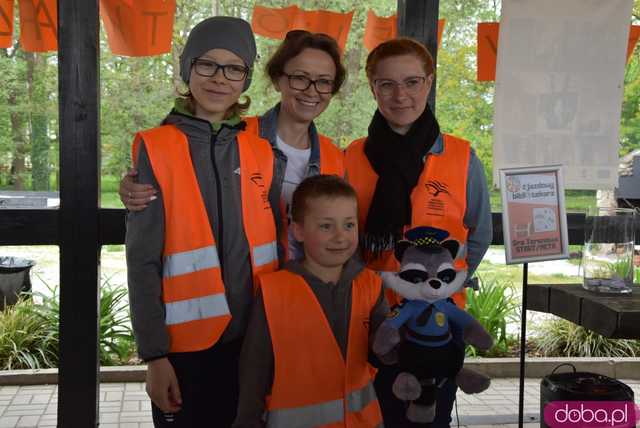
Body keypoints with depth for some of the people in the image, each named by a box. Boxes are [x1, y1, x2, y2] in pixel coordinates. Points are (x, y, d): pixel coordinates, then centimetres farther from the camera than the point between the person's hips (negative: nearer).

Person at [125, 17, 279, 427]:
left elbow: (271, 241, 10)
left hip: (256, 339, 3)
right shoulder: (156, 149, -6)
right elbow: (143, 260, -7)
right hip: (187, 342, -3)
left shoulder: (261, 149, 4)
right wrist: (154, 353, -10)